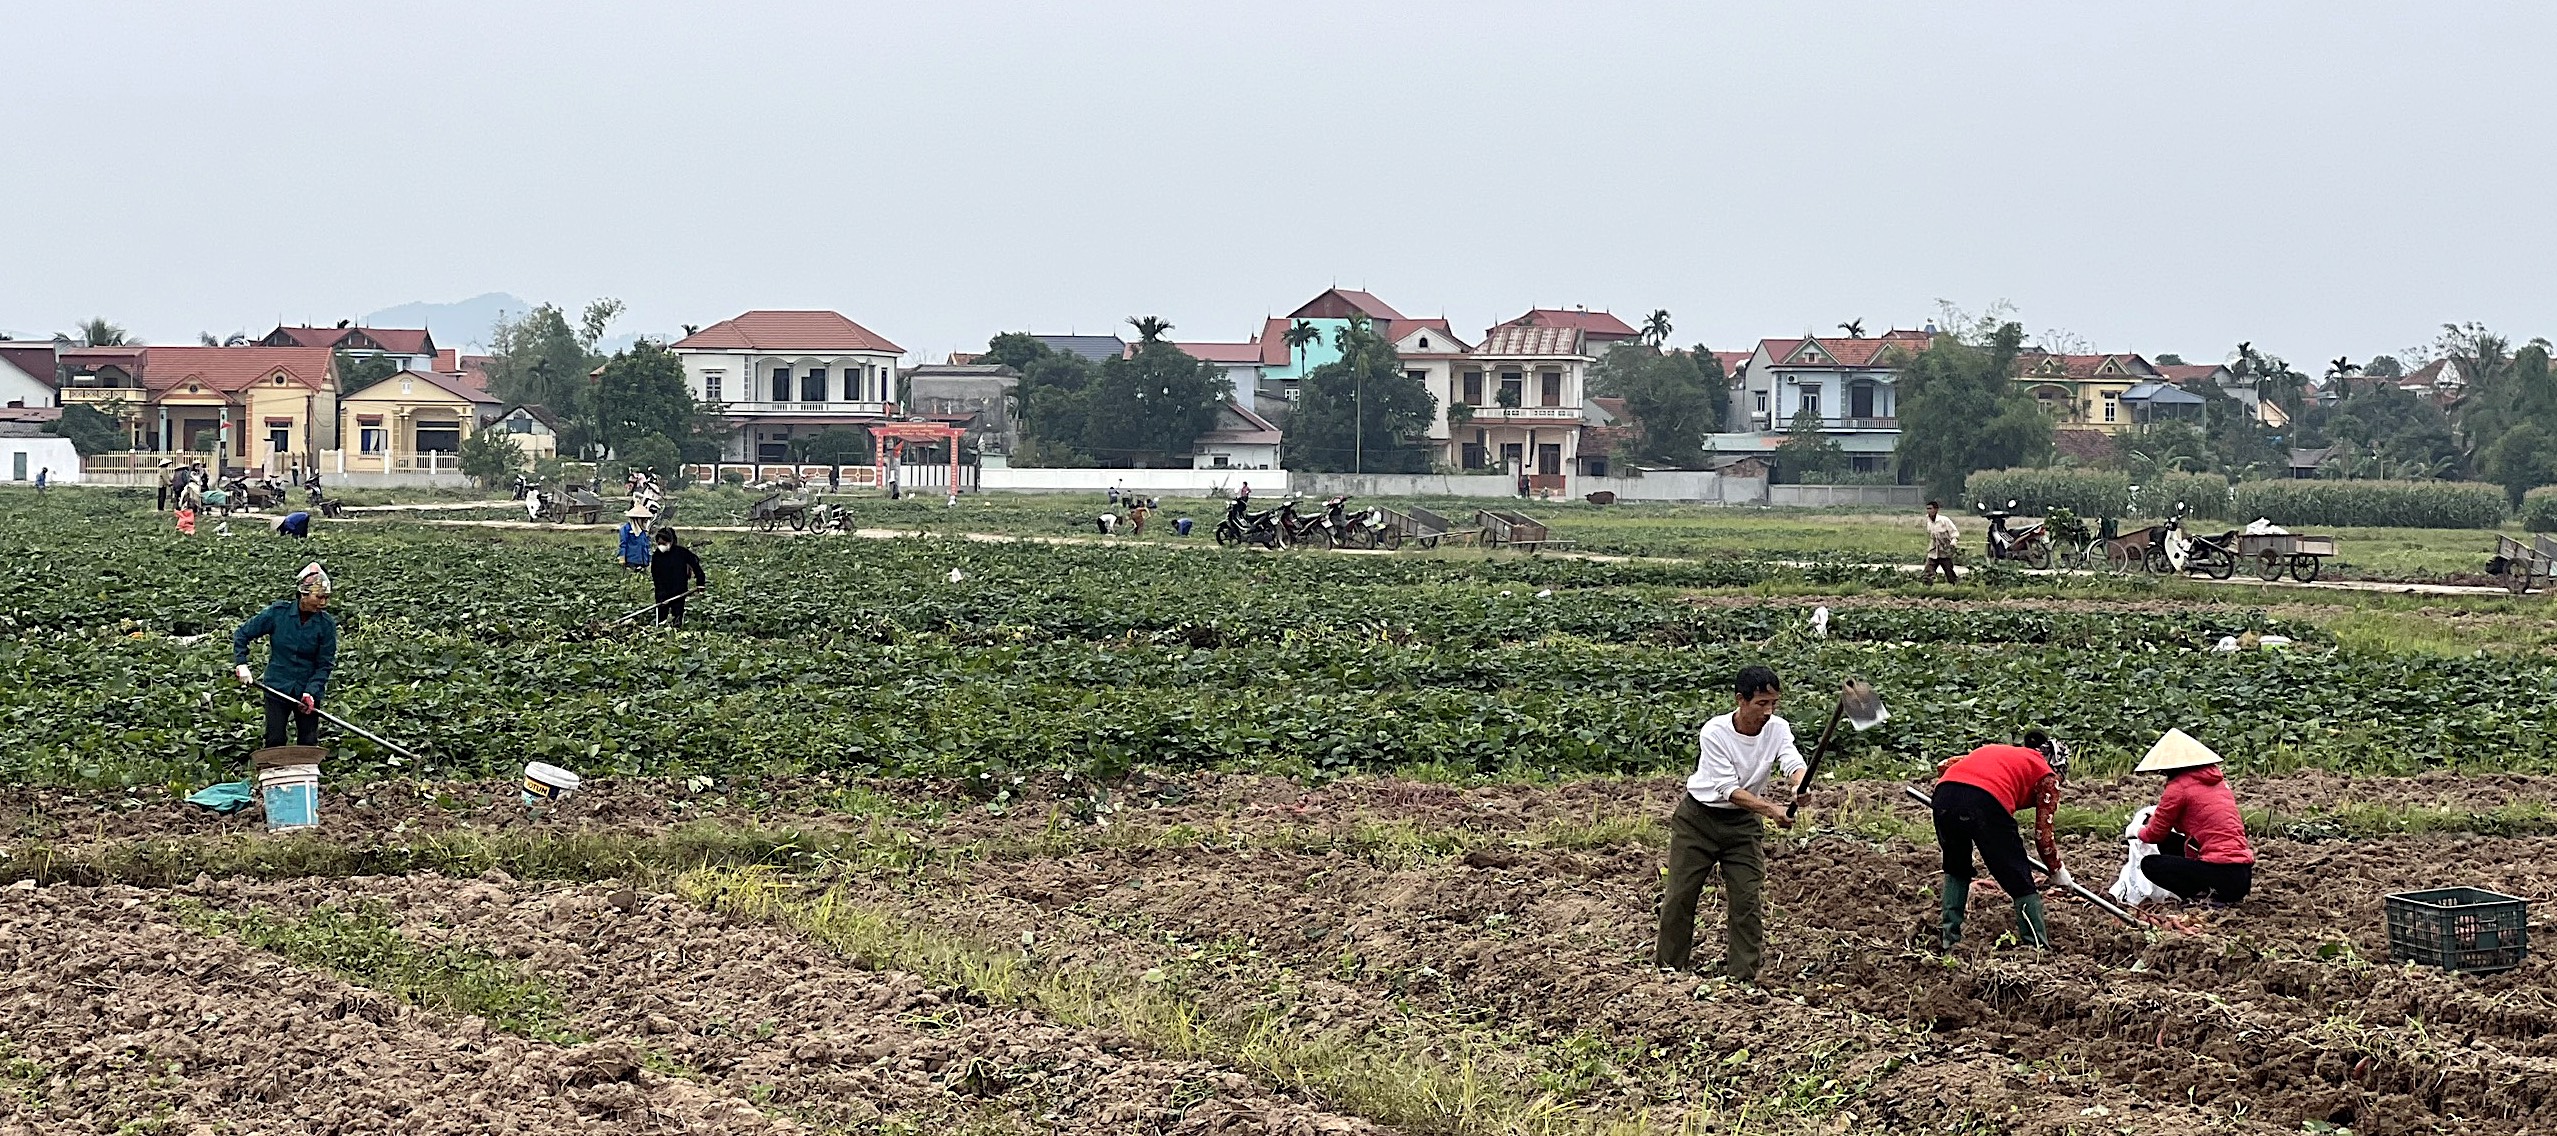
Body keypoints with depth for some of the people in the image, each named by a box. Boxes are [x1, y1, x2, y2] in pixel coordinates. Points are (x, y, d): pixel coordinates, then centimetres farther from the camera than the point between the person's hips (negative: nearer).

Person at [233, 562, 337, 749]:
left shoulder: (326, 624, -7)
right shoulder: (278, 613, -8)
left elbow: (325, 664, -5)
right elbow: (242, 634, 3)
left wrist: (311, 692, -18)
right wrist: (241, 664, -8)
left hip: (309, 692, 0)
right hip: (277, 689, 0)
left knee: (308, 745, 1)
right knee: (274, 741, -2)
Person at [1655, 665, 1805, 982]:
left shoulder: (1777, 729, -13)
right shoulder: (1714, 733, -25)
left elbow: (1793, 763, -29)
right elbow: (1729, 789, -29)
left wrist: (1800, 785, -54)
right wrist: (1770, 809, -42)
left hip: (1742, 824, 3)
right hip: (1698, 817, -3)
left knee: (1747, 900, -4)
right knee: (1681, 894, 3)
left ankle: (1743, 976, 3)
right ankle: (1667, 968, 17)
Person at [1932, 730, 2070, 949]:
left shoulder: (1991, 751, 39)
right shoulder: (2046, 775, 23)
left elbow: (1945, 766, 34)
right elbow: (2043, 833, 18)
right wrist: (2057, 870, 32)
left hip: (1944, 793, 5)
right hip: (1987, 803, -5)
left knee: (1956, 869, 30)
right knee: (2021, 884, 9)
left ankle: (1949, 939, 26)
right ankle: (2038, 948, 5)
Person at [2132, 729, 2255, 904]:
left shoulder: (2179, 787, -7)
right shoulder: (2218, 780, 15)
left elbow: (2155, 834, 3)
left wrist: (2139, 832, 27)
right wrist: (2158, 817, 35)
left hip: (2221, 874, -8)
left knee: (2149, 864, 5)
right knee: (2168, 843, 23)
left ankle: (2203, 895, -9)